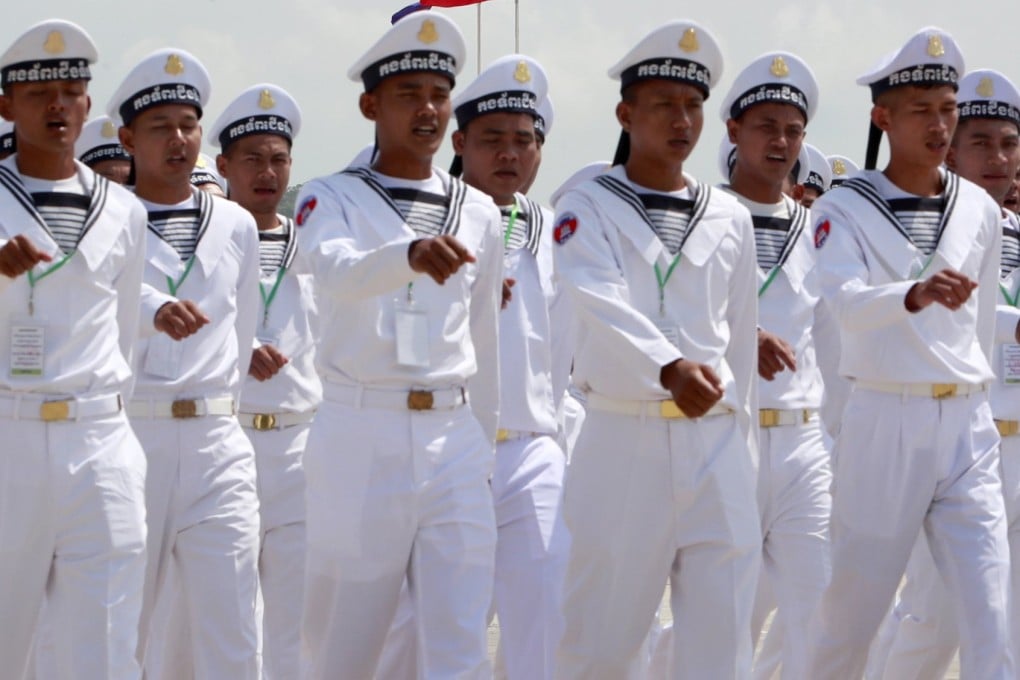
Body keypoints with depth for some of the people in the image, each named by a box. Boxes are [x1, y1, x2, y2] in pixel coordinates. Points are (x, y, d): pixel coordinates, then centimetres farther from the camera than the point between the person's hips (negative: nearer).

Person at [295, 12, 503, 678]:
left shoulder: (480, 214, 12)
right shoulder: (332, 199, 0)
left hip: (454, 439, 3)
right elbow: (338, 271, -24)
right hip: (360, 437, -3)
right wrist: (410, 254, -44)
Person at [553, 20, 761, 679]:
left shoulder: (730, 219, 14)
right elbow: (604, 308, -18)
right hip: (625, 445, -3)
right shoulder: (588, 209, 0)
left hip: (717, 449, 3)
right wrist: (668, 369, -36)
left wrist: (744, 460, 16)